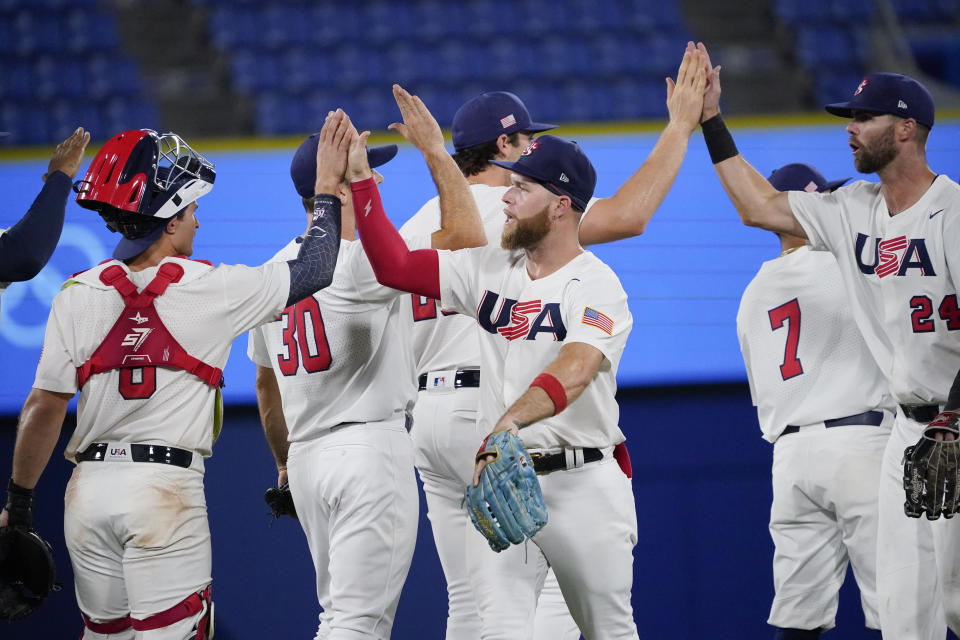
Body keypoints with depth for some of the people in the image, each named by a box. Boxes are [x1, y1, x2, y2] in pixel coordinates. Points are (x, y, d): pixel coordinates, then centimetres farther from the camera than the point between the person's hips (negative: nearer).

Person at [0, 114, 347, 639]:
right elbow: (313, 270, 5)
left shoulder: (78, 295, 2)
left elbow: (43, 409, 1)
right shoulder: (210, 289, -5)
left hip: (89, 489, 4)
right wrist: (328, 187, 16)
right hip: (165, 490, -4)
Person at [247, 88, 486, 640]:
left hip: (308, 458, 9)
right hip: (371, 447, -8)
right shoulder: (359, 261, -13)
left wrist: (286, 464, 33)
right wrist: (435, 149, -10)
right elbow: (466, 237, -19)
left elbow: (266, 385, 21)